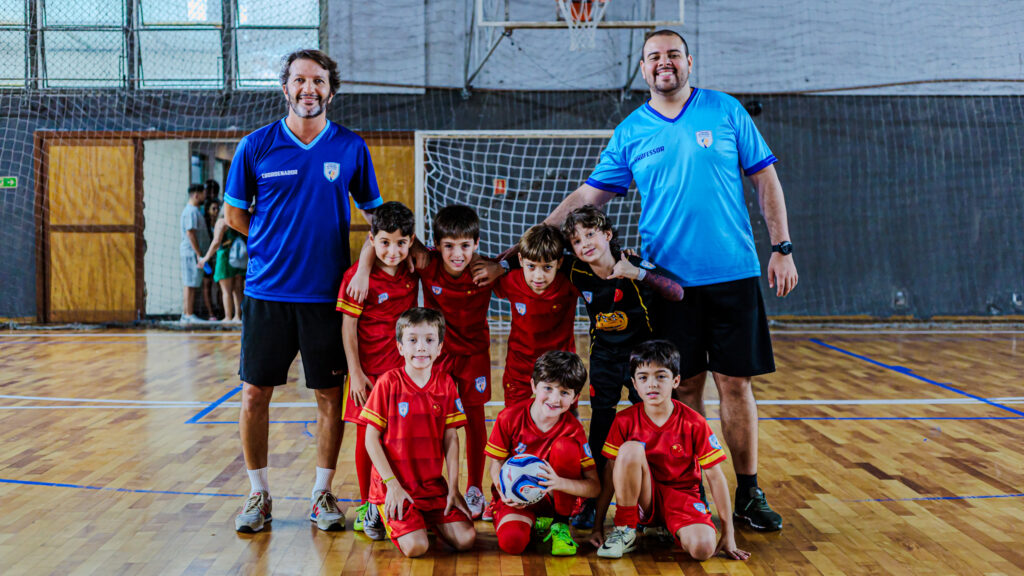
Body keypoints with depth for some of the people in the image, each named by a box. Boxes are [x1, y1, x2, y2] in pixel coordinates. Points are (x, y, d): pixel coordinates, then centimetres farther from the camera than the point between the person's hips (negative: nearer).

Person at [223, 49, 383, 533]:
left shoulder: (351, 147, 2)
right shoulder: (256, 146, 1)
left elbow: (373, 211, 12)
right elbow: (234, 213, 9)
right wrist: (277, 245, 4)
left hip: (327, 292, 0)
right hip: (267, 291, 0)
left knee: (330, 396, 5)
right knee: (254, 393, 4)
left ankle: (322, 494, 20)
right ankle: (259, 494, 20)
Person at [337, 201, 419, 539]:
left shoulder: (412, 273, 2)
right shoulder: (358, 276, -12)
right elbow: (348, 328, -9)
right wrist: (355, 372, -11)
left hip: (403, 368, 4)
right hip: (369, 371, -4)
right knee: (367, 435, 5)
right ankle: (366, 506, 18)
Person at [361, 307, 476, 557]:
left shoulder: (446, 384, 3)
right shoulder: (388, 382, -8)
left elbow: (450, 438, 4)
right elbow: (372, 438, -6)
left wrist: (453, 488, -2)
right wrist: (392, 484, -12)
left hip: (433, 485, 4)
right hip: (394, 486, -3)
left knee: (466, 539, -11)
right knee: (416, 546, -20)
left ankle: (427, 518, 18)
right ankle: (382, 511, 9)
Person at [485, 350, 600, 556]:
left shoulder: (573, 429, -14)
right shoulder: (509, 418, -13)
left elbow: (594, 487, -17)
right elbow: (496, 464, -4)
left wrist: (559, 482, -36)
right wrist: (505, 492, -26)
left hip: (554, 499, 0)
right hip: (516, 499, 0)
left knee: (565, 446, -25)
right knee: (512, 541, -33)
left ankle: (561, 524, -9)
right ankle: (534, 523, 7)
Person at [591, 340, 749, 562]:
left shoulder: (694, 423, -11)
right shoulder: (625, 421, -8)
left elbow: (715, 477, -7)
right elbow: (610, 474, -5)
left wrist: (728, 534, -8)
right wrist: (598, 526, -7)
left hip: (681, 494, 0)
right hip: (642, 498, 0)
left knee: (703, 548, -31)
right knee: (630, 449, -29)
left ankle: (670, 528, 6)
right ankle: (624, 531, -15)